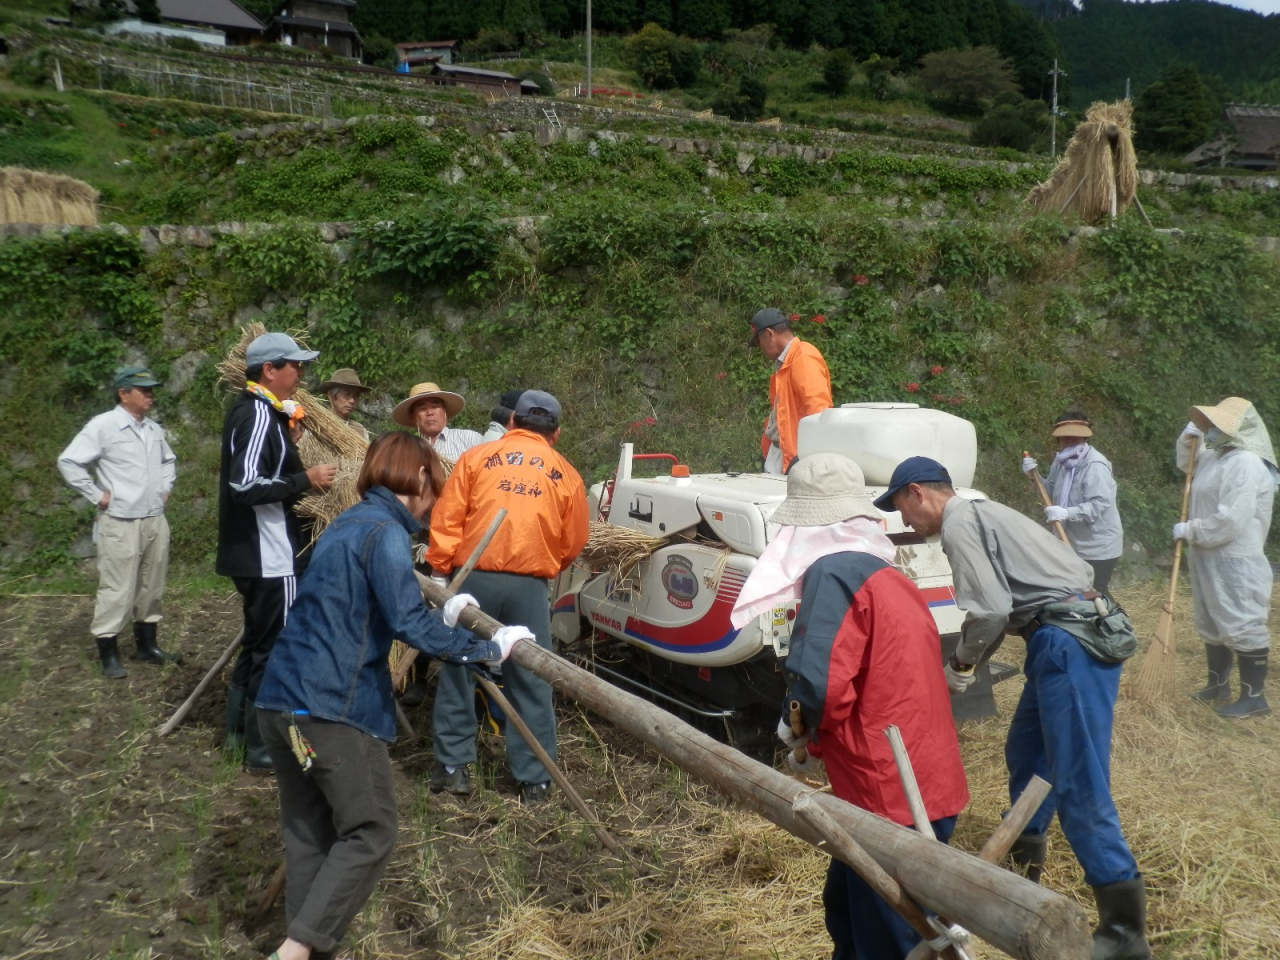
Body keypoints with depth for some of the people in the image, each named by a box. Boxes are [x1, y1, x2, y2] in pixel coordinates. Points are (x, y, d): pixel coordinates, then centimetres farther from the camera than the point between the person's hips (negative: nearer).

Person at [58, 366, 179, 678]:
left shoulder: (154, 429, 10)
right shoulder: (103, 426, -10)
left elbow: (169, 460, 28)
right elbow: (69, 462, -10)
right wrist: (97, 496, -11)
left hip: (156, 520, 7)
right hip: (120, 523, -6)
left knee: (151, 587, 13)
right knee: (117, 589, -3)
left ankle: (147, 645, 25)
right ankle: (109, 655, 6)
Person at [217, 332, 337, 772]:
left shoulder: (256, 410, 13)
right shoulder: (260, 414, -18)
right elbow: (246, 486, -28)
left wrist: (301, 480, 13)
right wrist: (305, 480, -21)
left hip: (256, 553, 10)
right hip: (268, 555, -10)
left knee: (258, 641, 20)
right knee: (276, 648, -1)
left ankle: (238, 729, 31)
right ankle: (263, 745, 9)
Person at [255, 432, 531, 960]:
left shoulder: (345, 525, 18)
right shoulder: (384, 532, -11)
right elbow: (408, 624, -21)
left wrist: (441, 617, 22)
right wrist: (488, 648, -13)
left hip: (281, 699, 9)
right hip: (332, 707, -9)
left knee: (307, 830, 16)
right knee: (369, 832, 3)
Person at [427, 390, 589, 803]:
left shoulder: (476, 457, 8)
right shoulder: (566, 475, 11)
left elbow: (446, 520, 1)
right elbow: (573, 543, 13)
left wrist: (441, 570, 5)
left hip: (474, 578, 0)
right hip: (529, 585, 0)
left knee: (458, 671, 13)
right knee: (531, 683, 8)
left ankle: (452, 766, 19)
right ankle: (533, 779, 13)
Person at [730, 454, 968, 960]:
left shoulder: (834, 573, -15)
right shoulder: (886, 576, 14)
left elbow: (820, 685, -25)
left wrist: (798, 727, -4)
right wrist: (817, 738, 13)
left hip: (893, 797, -9)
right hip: (924, 785, 9)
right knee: (846, 907, 25)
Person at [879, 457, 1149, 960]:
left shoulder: (959, 521, -8)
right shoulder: (981, 514, 22)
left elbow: (989, 610, -17)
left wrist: (958, 666, -1)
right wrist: (966, 663, 18)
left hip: (1072, 644, -10)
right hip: (1067, 639, 10)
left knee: (1078, 786, -8)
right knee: (1026, 752, 23)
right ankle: (1025, 868, 38)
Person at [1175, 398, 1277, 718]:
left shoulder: (1245, 463, -21)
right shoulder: (1215, 457, 9)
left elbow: (1230, 521, -27)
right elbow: (1187, 466, 32)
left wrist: (1189, 530, -14)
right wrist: (1187, 440, 11)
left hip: (1235, 562, -10)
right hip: (1210, 558, 10)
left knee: (1242, 625, -4)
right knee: (1212, 624, 18)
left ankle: (1254, 696, 4)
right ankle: (1218, 684, 31)